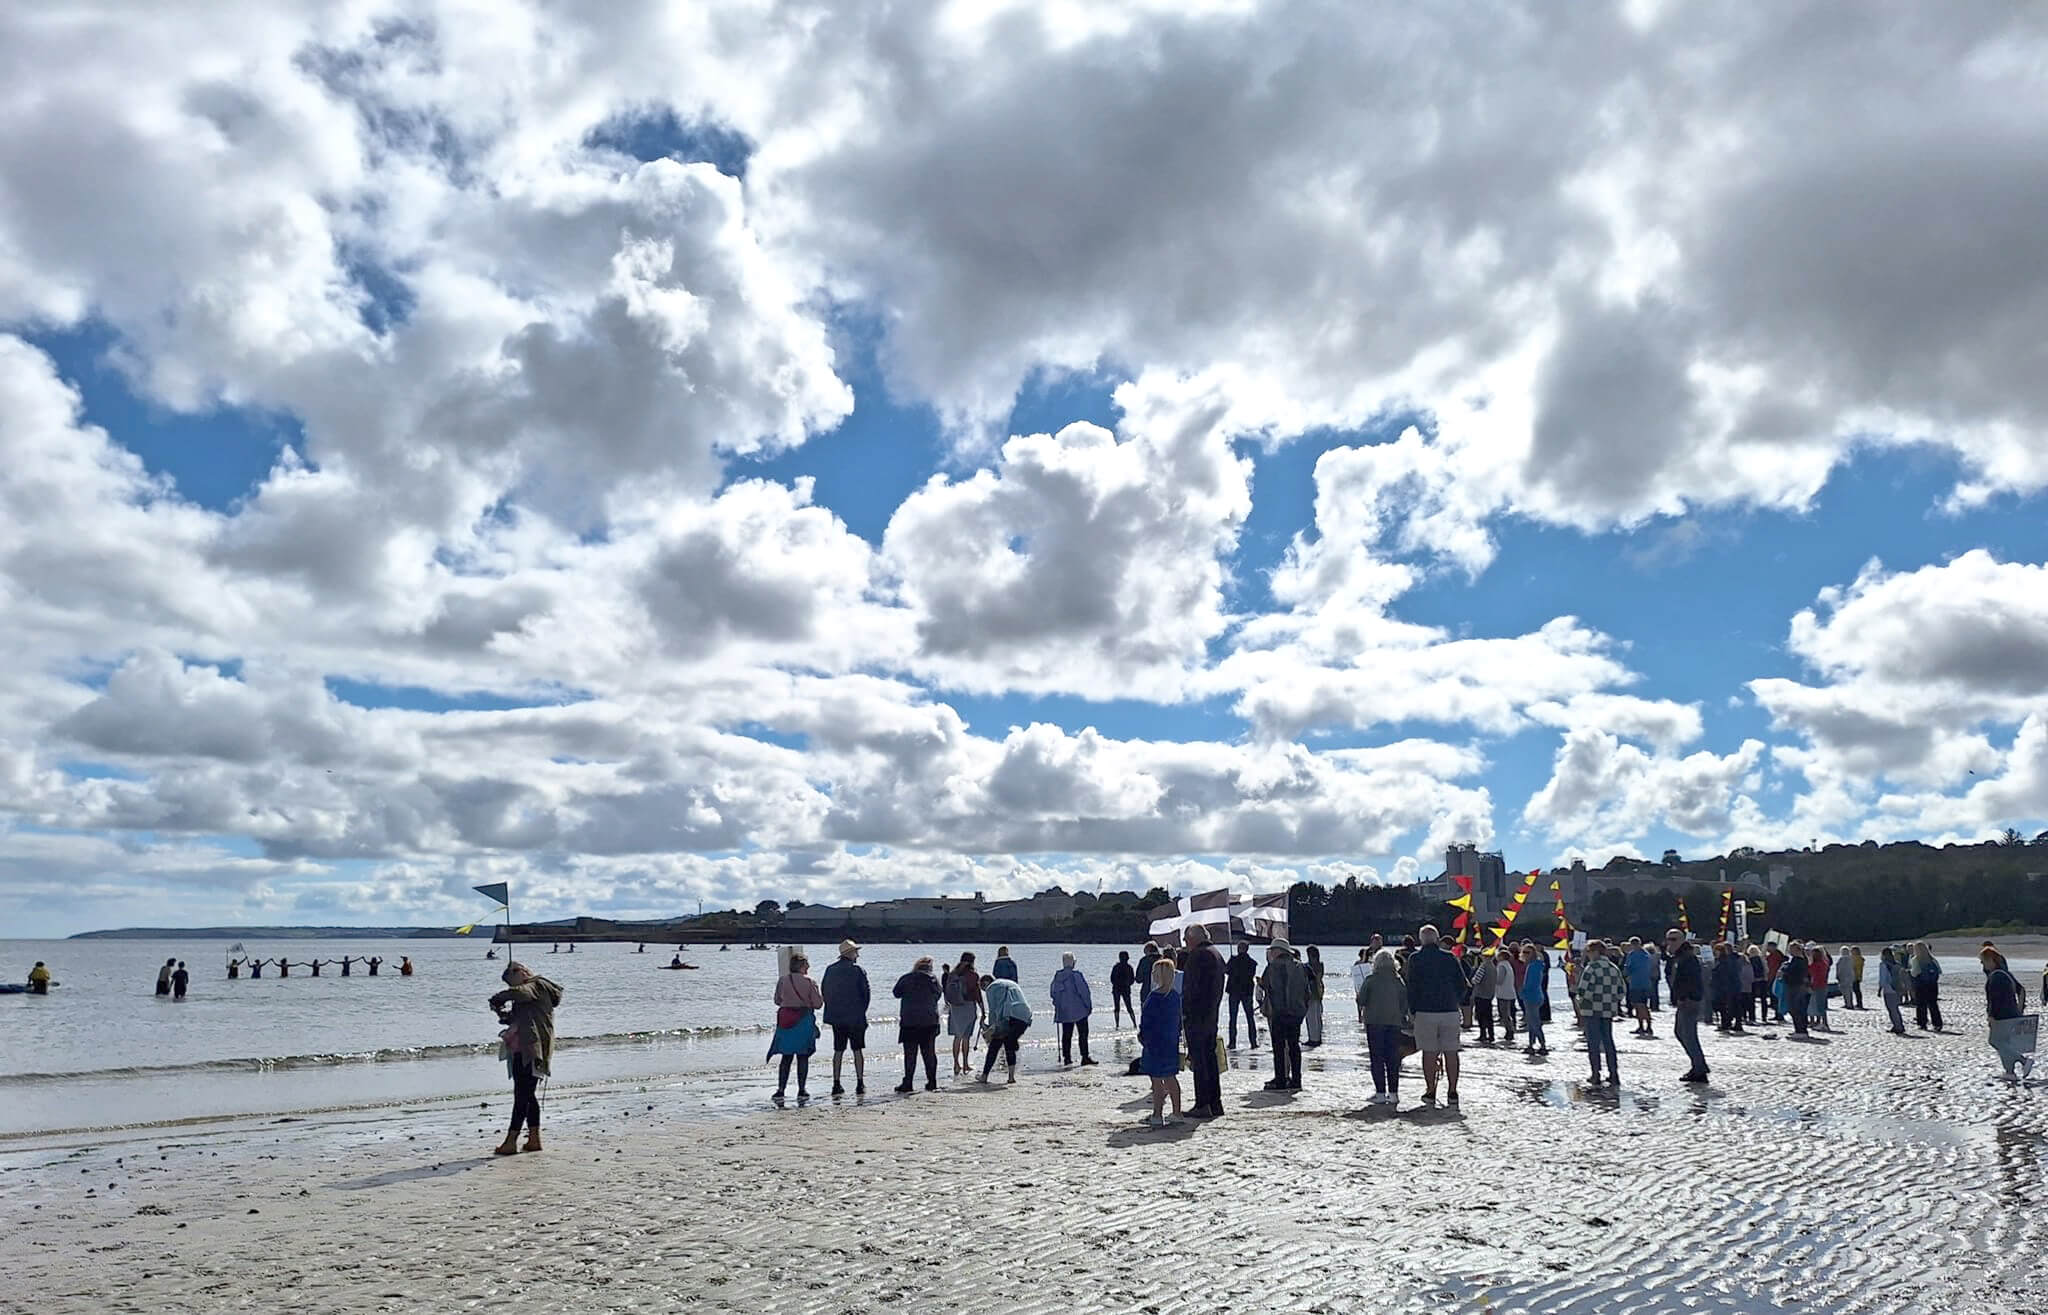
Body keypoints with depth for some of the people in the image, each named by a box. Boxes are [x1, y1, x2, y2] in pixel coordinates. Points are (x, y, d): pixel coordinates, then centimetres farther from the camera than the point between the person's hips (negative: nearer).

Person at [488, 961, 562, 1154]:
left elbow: (517, 992, -24)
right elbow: (516, 1020, 27)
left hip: (530, 1051, -10)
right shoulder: (525, 997, 24)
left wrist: (496, 999, -10)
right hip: (521, 1051, 10)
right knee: (527, 1095, 11)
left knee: (522, 1095, -9)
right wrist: (503, 1013, 8)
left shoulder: (538, 986, -5)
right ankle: (534, 1139, 15)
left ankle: (511, 1141, -11)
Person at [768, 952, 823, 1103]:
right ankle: (801, 1091, 6)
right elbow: (818, 1004, -6)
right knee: (803, 1057, 7)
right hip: (804, 1021, -2)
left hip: (785, 1021, 2)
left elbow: (777, 1000, 9)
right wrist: (820, 995, 14)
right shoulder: (809, 982, -8)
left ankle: (780, 1091, 7)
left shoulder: (782, 980, -1)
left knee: (786, 1058, 10)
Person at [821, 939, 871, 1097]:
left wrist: (831, 1011, 15)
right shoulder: (857, 970, -8)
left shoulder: (830, 970, 6)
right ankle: (860, 1084, 2)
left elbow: (823, 991, 9)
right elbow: (865, 992, -9)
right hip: (855, 1018, -4)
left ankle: (836, 1084, 9)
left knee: (838, 1051, 10)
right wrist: (862, 1011, 3)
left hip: (836, 1017, 4)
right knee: (858, 1050, 3)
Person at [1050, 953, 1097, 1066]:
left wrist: (1057, 1006, 22)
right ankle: (1085, 1057, -4)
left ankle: (1066, 1057, 12)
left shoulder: (1057, 976, 3)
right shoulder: (1076, 975, -14)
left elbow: (1053, 993, 11)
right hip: (1079, 1010, -5)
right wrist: (1089, 1005, -1)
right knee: (1083, 1033, 0)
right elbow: (1084, 991, -12)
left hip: (1063, 1012, 5)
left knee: (1066, 1035, 11)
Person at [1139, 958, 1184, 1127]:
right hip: (1171, 1043, 7)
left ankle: (1158, 1115, 3)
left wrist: (1142, 1035, -1)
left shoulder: (1154, 997, -19)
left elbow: (1147, 1021, -15)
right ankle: (1177, 1112, 19)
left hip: (1155, 1043, -7)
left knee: (1157, 1079, 0)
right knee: (1170, 1078, 15)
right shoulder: (1175, 995, 5)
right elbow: (1178, 1019, 12)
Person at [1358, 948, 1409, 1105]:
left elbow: (1361, 999, -2)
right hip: (1395, 1021, 3)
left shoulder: (1370, 979, -5)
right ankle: (1393, 1093, 6)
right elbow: (1405, 1003, 6)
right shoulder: (1399, 980, 4)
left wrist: (1361, 1013, 16)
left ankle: (1380, 1093, -1)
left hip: (1374, 1021, -3)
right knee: (1393, 1058, 7)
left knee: (1377, 1058, 2)